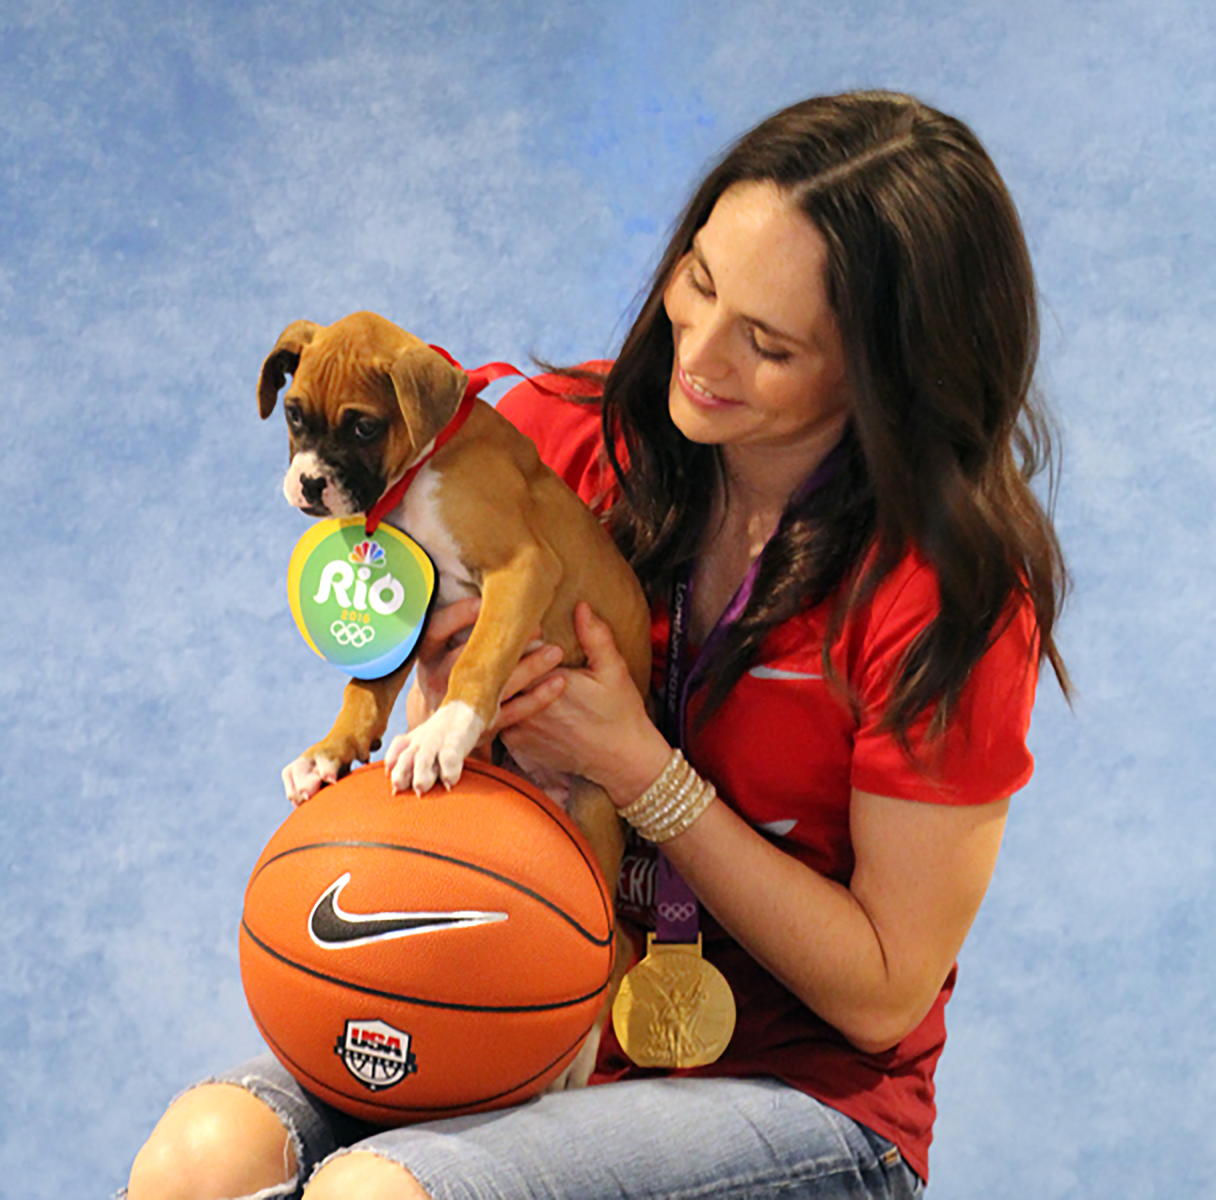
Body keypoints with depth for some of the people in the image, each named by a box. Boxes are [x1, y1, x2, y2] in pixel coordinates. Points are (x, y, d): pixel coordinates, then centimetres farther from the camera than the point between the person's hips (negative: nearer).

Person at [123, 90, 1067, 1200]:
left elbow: (884, 993, -11)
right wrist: (446, 695, -13)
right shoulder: (579, 435, -1)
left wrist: (640, 768, -17)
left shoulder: (950, 585, -16)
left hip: (800, 1095, -4)